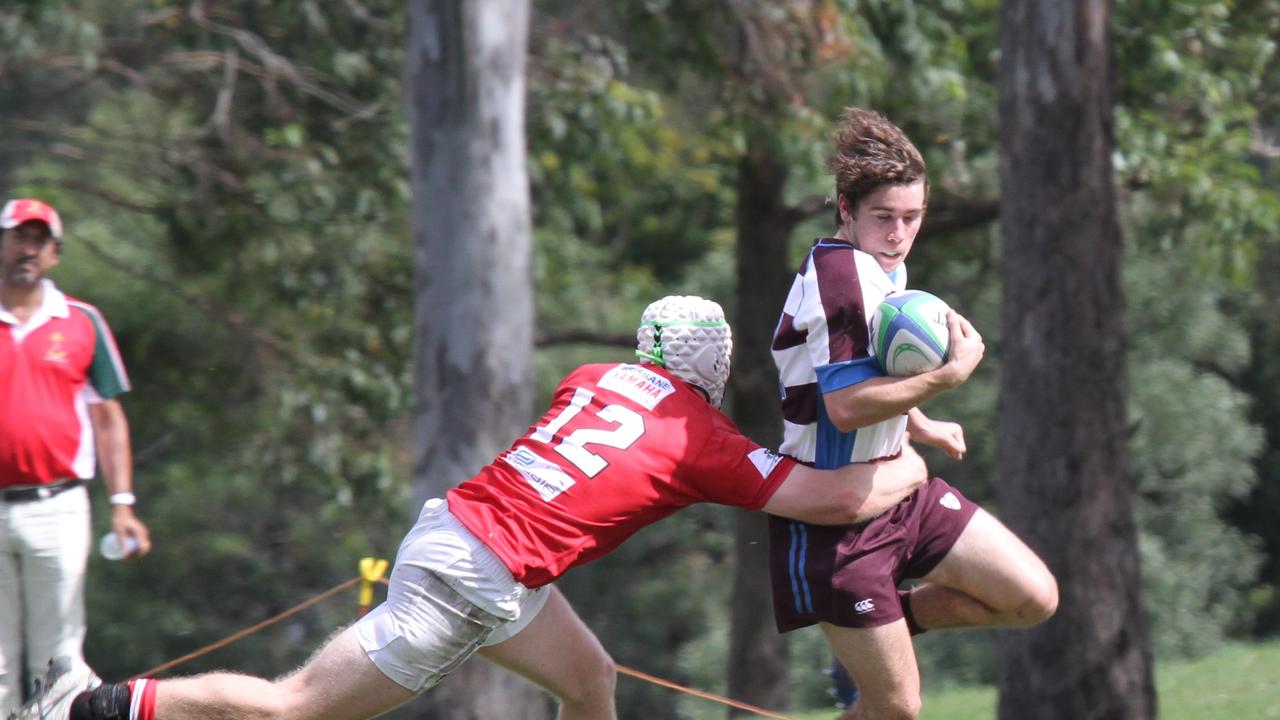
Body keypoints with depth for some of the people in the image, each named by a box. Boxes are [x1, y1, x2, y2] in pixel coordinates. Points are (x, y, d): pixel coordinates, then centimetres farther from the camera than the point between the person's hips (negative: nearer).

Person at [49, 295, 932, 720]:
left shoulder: (600, 377, 11)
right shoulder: (704, 442, -8)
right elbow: (833, 500, -8)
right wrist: (908, 466, 9)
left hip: (457, 521, 9)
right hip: (471, 577, -9)